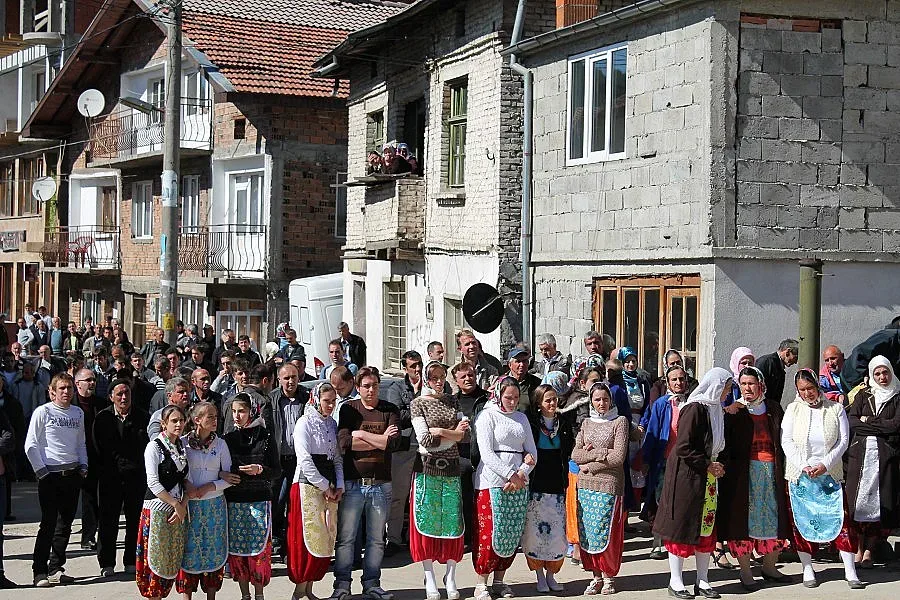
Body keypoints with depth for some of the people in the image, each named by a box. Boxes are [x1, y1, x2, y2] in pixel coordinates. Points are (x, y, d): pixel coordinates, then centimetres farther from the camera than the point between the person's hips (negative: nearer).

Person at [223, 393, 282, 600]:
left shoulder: (266, 437, 0)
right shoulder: (228, 438, 6)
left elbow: (277, 471, 0)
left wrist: (260, 470, -17)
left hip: (259, 500, -2)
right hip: (234, 501, 2)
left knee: (259, 546, -3)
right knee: (236, 547, 2)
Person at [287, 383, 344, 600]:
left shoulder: (332, 424, 14)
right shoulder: (305, 423, -6)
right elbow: (305, 460, -13)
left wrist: (339, 486, 1)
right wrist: (325, 487, -12)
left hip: (329, 486, 7)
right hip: (308, 484, -7)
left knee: (327, 539, 3)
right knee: (311, 537, -10)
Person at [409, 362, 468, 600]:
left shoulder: (452, 401, 13)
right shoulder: (418, 403, 1)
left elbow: (466, 435, 4)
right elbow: (424, 440, -10)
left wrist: (441, 432, -12)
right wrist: (454, 433, -9)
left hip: (451, 468, 3)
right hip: (427, 468, -3)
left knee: (453, 521, 0)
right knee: (427, 522, -2)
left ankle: (451, 579, 8)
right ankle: (430, 580, 6)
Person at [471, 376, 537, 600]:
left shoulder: (521, 418, 16)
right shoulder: (487, 416, -1)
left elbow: (532, 452, 12)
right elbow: (487, 453, -10)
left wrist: (521, 474, -6)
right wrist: (510, 475, -14)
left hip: (519, 483, 5)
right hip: (492, 482, -5)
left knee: (512, 535, 5)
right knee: (488, 533, -7)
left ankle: (499, 581, 15)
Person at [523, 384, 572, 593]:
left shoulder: (564, 424, 10)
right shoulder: (531, 423, -3)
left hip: (557, 485, 3)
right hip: (536, 485, -3)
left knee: (557, 530, 0)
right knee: (537, 529, -3)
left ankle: (551, 574, 13)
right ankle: (540, 576, 8)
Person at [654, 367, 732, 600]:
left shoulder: (714, 409, 11)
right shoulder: (694, 409, -17)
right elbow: (683, 447, -21)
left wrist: (714, 464, 8)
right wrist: (708, 465, -15)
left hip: (707, 477, 8)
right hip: (687, 476, -8)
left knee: (706, 527, 9)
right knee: (683, 526, 0)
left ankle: (702, 581, 17)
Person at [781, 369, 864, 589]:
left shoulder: (836, 409, 2)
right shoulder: (793, 409, 3)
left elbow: (843, 441, -1)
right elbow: (786, 441, -1)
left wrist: (824, 465, -12)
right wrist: (804, 467, -12)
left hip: (829, 473, -1)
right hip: (799, 474, 1)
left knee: (840, 518, -6)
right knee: (801, 521, 2)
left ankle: (850, 571, -1)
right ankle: (807, 569, 12)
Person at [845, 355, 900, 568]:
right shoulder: (863, 395, 14)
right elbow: (851, 421, 1)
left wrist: (868, 421, -3)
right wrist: (881, 427, -7)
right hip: (861, 453, 1)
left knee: (880, 501, -3)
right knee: (859, 499, -4)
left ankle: (868, 550, 3)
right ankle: (859, 549, 3)